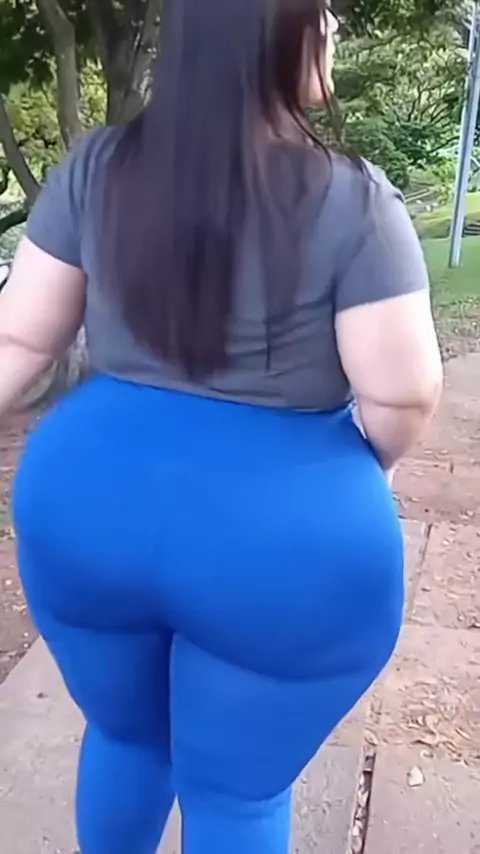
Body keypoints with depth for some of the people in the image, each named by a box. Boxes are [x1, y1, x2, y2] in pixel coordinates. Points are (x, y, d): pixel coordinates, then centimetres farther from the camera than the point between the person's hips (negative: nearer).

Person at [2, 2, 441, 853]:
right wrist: (373, 464, 9)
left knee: (124, 736, 29)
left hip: (91, 510, 4)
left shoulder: (94, 170, -3)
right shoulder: (352, 202, -13)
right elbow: (402, 393, -12)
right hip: (284, 545, -3)